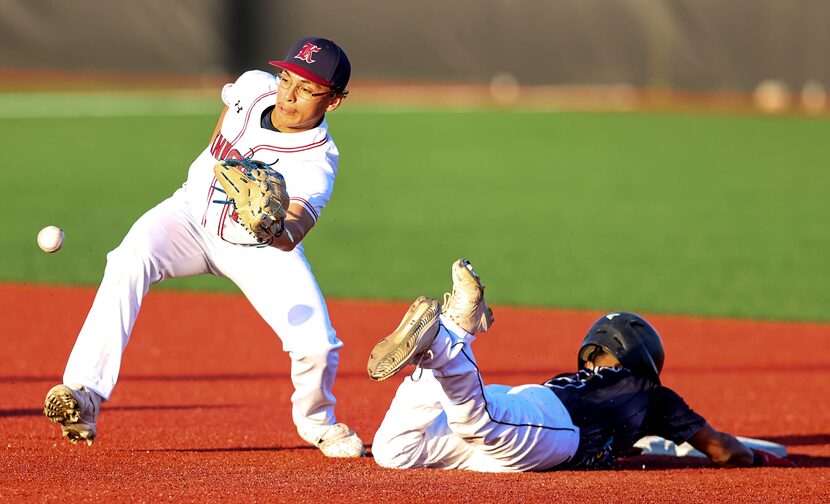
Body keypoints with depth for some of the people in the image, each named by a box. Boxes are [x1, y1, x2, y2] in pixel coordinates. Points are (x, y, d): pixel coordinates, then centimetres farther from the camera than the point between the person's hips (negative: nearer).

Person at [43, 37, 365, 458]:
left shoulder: (317, 162, -30)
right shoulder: (254, 87, -18)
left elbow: (293, 232, -48)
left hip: (261, 249, -2)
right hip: (193, 213, 2)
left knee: (317, 345, -18)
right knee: (130, 261, -28)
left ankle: (316, 421, 19)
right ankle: (84, 395, -35)